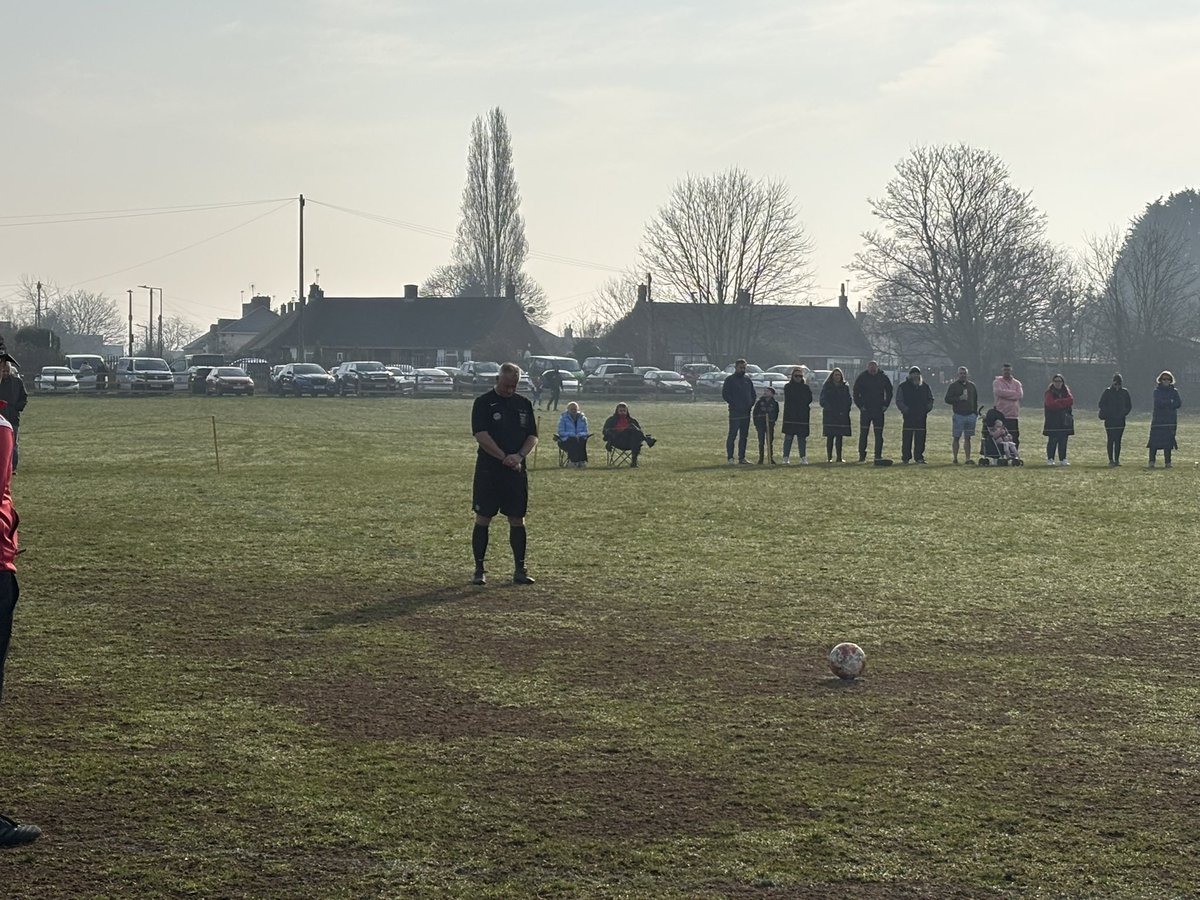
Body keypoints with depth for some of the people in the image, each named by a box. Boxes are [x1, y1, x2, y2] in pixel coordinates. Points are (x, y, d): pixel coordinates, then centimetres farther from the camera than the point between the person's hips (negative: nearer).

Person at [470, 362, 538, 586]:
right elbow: (481, 435, -13)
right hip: (488, 470, -4)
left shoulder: (524, 404, 11)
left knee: (517, 519, 5)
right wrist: (504, 458, -17)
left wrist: (519, 456, -10)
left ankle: (520, 570, 11)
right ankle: (479, 570, 5)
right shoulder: (483, 403, -3)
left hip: (516, 470, 4)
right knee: (483, 518, -1)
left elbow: (533, 436, 9)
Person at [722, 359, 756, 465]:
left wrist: (751, 403, 7)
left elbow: (753, 394, 23)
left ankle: (742, 457, 12)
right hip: (735, 412, -6)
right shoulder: (730, 380, -1)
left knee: (744, 436, 8)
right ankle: (730, 457, -5)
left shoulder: (748, 381, 17)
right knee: (732, 435, -8)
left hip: (746, 412, 6)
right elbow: (725, 394, -8)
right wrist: (734, 403, -14)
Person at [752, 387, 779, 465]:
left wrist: (773, 420, -2)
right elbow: (755, 413, 4)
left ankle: (771, 458, 9)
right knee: (761, 442, 2)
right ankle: (760, 459, 6)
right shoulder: (759, 402, 3)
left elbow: (776, 414, 12)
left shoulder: (775, 403, 3)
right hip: (760, 424, 0)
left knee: (770, 442, 3)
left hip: (770, 424, 0)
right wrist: (756, 424, 0)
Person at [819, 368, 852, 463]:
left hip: (842, 415, 3)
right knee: (830, 437, -4)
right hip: (829, 415, -3)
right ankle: (829, 457, -2)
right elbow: (823, 400, 0)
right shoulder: (826, 386, 4)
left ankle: (839, 457, 5)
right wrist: (830, 409, -14)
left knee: (839, 436, 3)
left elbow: (849, 401, 12)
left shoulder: (845, 387, 12)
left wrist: (844, 410, -4)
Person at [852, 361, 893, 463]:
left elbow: (889, 392, 12)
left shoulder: (883, 377, 0)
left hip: (879, 409, 1)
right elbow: (856, 392, 4)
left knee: (879, 434, 2)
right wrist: (860, 405, -3)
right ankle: (862, 456, 5)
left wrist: (885, 405, 3)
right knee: (863, 433, 0)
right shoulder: (862, 377, -3)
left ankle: (878, 456, 8)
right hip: (865, 409, -1)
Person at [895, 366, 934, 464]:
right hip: (908, 416, -3)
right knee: (907, 438, -3)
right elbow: (899, 401, 0)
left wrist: (927, 409, 4)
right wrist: (906, 410, -12)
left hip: (921, 416, 3)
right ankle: (906, 458, 2)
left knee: (920, 438, 2)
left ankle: (919, 457, 8)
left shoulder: (925, 387, 13)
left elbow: (930, 399, 21)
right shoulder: (903, 386, 3)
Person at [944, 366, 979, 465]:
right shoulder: (953, 385, 0)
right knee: (957, 437, 0)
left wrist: (976, 413, 12)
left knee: (968, 438, 6)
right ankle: (955, 459, 5)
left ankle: (968, 459, 7)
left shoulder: (972, 385, 12)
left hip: (970, 415, 3)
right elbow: (947, 399, -5)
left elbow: (976, 400, 19)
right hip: (958, 415, -3)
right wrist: (959, 398, -17)